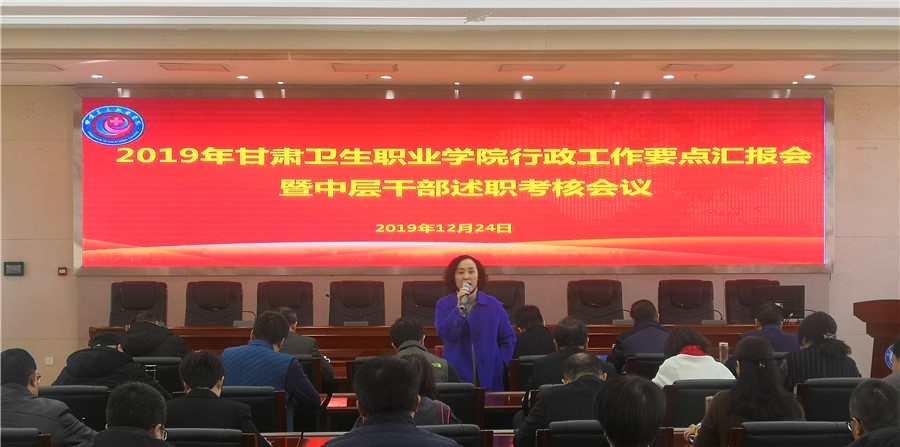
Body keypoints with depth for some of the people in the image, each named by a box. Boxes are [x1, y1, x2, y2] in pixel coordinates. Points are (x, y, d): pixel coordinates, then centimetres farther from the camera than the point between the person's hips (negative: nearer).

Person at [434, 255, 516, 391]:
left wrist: (501, 363, 0)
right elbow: (445, 334, -13)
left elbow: (509, 338, 11)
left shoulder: (493, 305, 5)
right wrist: (459, 307, -17)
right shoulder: (444, 305, 3)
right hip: (456, 377, -1)